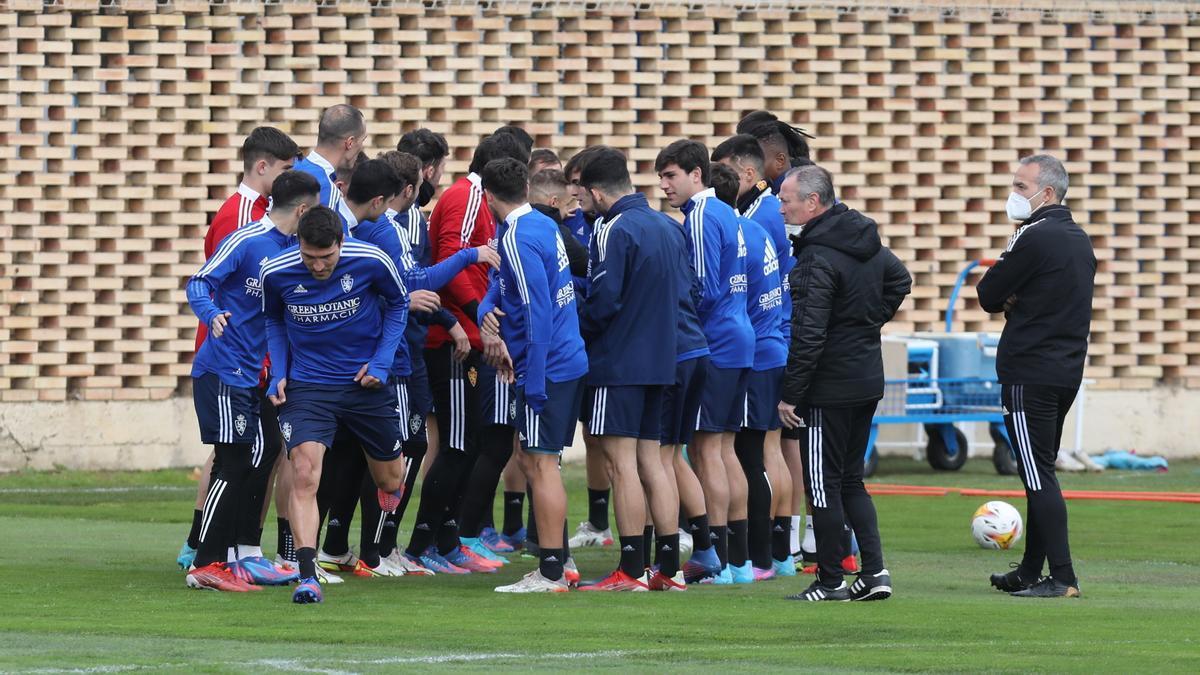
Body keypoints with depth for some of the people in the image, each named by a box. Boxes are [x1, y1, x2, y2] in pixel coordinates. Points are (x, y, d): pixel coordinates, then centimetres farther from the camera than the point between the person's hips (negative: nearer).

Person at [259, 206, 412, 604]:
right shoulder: (276, 274, -13)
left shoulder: (371, 263, -17)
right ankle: (307, 576, -23)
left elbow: (398, 303, 4)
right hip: (307, 386, -1)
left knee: (390, 480, 15)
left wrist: (382, 361, -6)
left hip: (367, 381, 1)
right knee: (303, 473, -21)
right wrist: (278, 373, -2)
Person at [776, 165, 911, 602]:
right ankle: (874, 571, 9)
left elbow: (809, 335, -22)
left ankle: (830, 582, 4)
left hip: (829, 386, -9)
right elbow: (900, 281, 27)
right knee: (850, 480, 16)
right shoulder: (868, 242, 8)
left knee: (823, 484, 0)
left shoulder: (818, 258, -19)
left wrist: (790, 395, -17)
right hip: (868, 381, 9)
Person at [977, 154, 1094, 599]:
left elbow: (987, 295, -11)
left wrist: (1002, 299, 7)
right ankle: (1031, 571, 21)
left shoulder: (1035, 238, -15)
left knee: (1038, 475, -9)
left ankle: (1062, 577, -13)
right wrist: (1014, 301, 2)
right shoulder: (1079, 240, 14)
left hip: (1030, 374, -9)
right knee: (1040, 474, 16)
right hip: (1067, 371, 9)